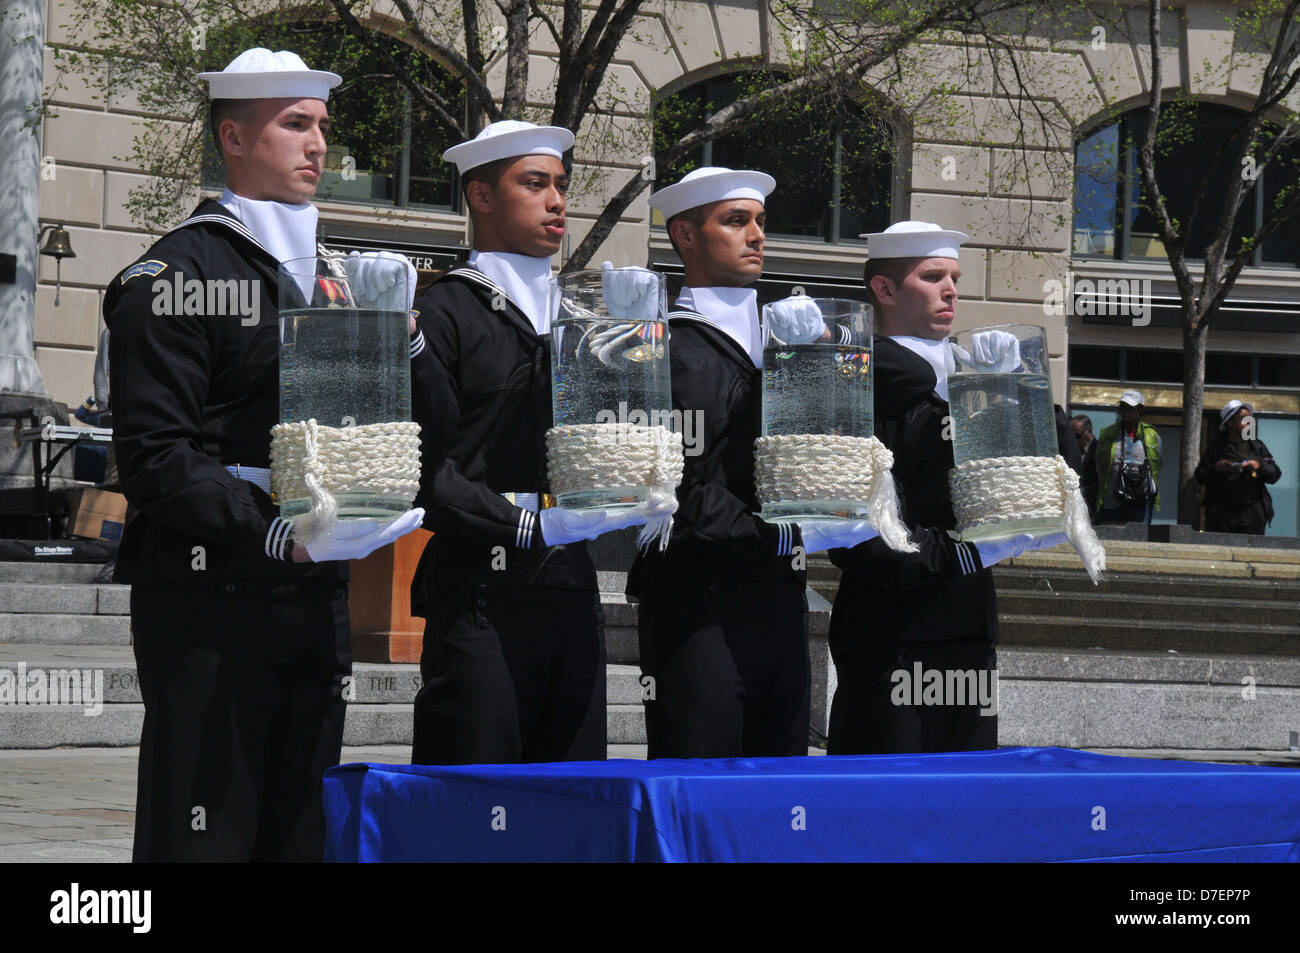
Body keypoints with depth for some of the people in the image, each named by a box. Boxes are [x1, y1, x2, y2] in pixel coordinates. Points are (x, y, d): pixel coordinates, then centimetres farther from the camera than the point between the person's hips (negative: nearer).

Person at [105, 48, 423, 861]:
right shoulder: (174, 276, -5)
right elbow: (156, 455, -13)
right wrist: (275, 536, -22)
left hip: (317, 601, 8)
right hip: (212, 599, -8)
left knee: (302, 831, 8)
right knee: (204, 834, -7)